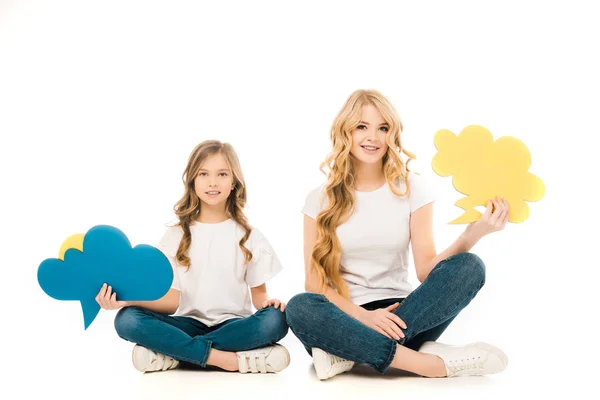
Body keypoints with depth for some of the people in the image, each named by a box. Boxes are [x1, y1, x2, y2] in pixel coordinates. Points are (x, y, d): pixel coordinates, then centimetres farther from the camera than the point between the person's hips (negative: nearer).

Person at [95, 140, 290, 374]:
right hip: (190, 324, 0)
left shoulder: (248, 236, 5)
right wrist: (127, 298, -17)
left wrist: (268, 302, -17)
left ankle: (171, 353, -26)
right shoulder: (176, 235, 5)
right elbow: (172, 301, 0)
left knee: (275, 320, -33)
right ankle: (224, 358, -32)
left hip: (232, 325, 0)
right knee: (127, 320, -26)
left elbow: (259, 294, 7)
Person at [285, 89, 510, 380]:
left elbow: (426, 270, -5)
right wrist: (365, 316, -20)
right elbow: (314, 281, -3)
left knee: (469, 267, -23)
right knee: (300, 308, -34)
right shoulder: (320, 199, 3)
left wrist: (474, 232, -22)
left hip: (399, 315, 1)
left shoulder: (413, 188, 4)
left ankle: (349, 352, -28)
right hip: (346, 317, -1)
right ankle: (435, 363, -31)